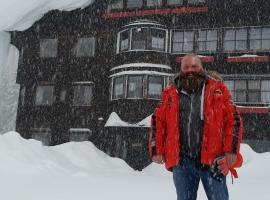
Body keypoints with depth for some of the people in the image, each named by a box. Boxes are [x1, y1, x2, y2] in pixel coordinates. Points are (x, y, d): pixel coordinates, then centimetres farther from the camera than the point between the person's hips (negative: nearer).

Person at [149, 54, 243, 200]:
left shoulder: (217, 89, 3)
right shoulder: (170, 94, 9)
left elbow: (233, 120, 1)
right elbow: (157, 122, 12)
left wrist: (231, 150, -6)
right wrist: (157, 150, 5)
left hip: (212, 159, -2)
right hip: (181, 161, 2)